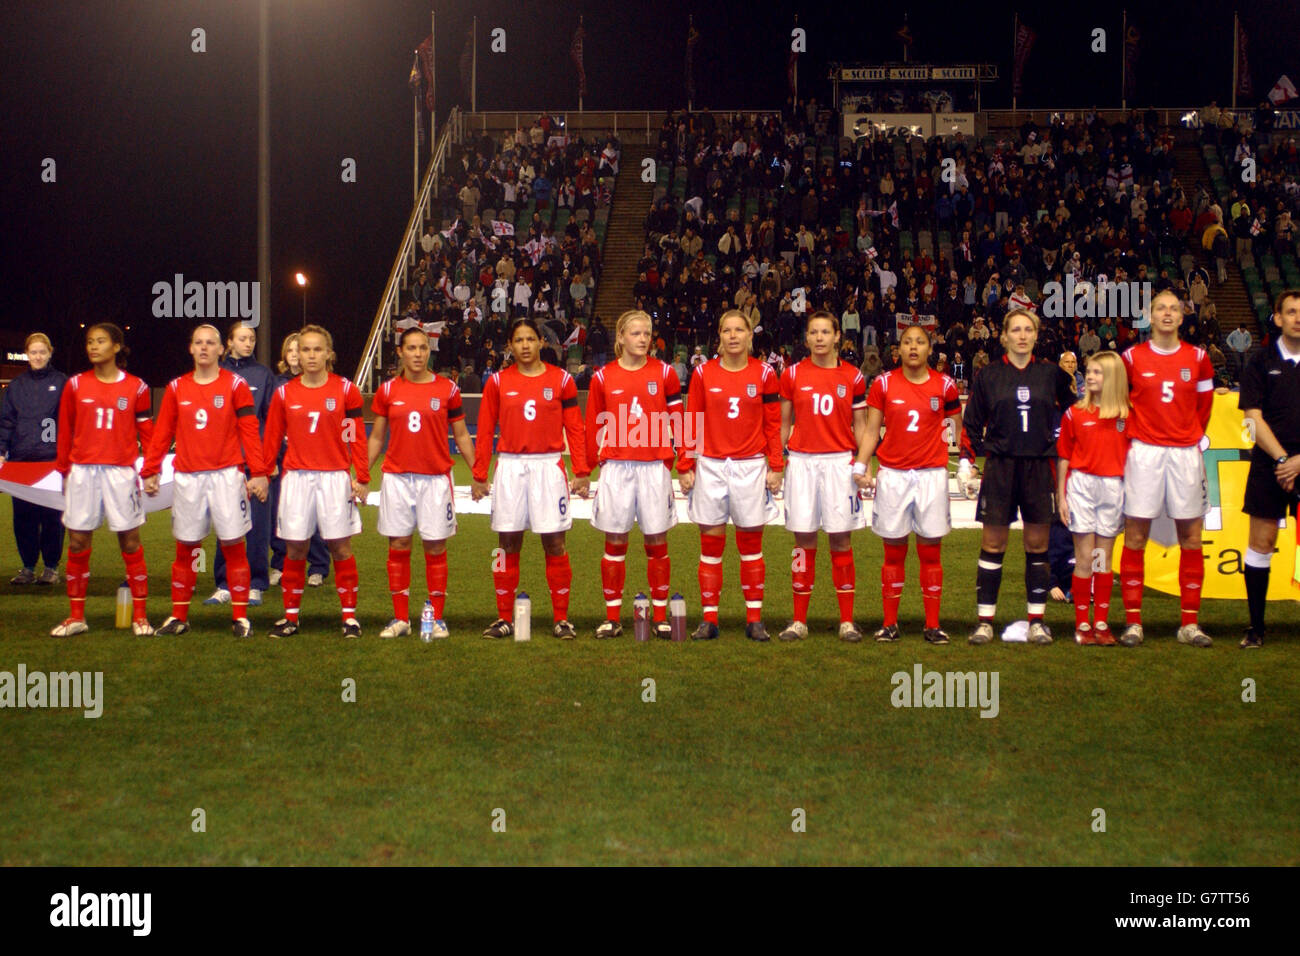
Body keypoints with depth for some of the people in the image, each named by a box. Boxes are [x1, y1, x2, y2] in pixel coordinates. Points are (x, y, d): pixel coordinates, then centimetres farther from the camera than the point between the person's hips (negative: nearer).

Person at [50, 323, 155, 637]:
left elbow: (146, 432, 4)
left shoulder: (136, 387, 2)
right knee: (77, 543, 5)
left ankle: (140, 617, 8)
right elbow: (65, 432, 10)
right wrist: (64, 471, 9)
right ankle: (76, 617, 15)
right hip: (82, 471, 2)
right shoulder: (76, 385, 6)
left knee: (130, 541, 1)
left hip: (121, 471, -2)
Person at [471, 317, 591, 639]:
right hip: (510, 468, 1)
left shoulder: (561, 380, 4)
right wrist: (479, 475, 4)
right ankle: (505, 618, 11)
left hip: (549, 468, -1)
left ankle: (561, 619, 6)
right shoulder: (498, 382, 6)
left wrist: (581, 473, -3)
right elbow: (485, 432, 8)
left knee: (554, 542, -1)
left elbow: (575, 430, 3)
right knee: (508, 542, 4)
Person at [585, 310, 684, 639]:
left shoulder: (664, 373, 3)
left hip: (654, 467, 0)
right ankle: (612, 617, 14)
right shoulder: (603, 377, 3)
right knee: (615, 542, 5)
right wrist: (600, 461, 4)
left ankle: (660, 617, 13)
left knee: (657, 541, 5)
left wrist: (669, 460, -1)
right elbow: (594, 427, 9)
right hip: (616, 468, 0)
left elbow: (677, 422, 5)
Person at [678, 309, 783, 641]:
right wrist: (686, 467, 0)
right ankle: (709, 619, 10)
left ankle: (754, 620, 12)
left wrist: (776, 467, -1)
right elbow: (692, 424, 4)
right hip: (710, 467, 0)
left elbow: (773, 425, 4)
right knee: (711, 545, 3)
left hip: (751, 467, 0)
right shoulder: (703, 373, 2)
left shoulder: (764, 374, 2)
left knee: (751, 545, 6)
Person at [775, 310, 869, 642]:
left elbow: (859, 426, 8)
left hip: (840, 462, 0)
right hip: (802, 462, 0)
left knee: (841, 541, 1)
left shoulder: (852, 377, 4)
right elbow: (784, 424, 10)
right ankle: (799, 621, 11)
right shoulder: (792, 375, 5)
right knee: (804, 542, 3)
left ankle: (847, 621, 9)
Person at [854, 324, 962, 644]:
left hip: (932, 474, 0)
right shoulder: (884, 384, 1)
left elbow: (956, 424, 13)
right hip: (892, 475, 0)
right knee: (894, 553, 5)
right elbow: (871, 429, 3)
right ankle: (890, 624, 14)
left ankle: (932, 625, 11)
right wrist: (861, 466, -8)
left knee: (930, 553, 3)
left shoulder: (944, 385, 2)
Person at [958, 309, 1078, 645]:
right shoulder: (988, 376, 6)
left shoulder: (1052, 374, 7)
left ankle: (1037, 620, 11)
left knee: (1038, 544, 4)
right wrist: (965, 462, 0)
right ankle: (985, 620, 4)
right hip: (1000, 468, -1)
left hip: (1040, 469, 1)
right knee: (992, 544, -1)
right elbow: (972, 423, 7)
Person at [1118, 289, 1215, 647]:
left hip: (1185, 453, 2)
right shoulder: (1132, 357, 1)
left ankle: (1190, 624, 9)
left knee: (1191, 539, 2)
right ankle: (1133, 623, 3)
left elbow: (1204, 406, 16)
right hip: (1144, 453, -2)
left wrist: (1190, 437, 13)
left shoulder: (1197, 358, 6)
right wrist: (1132, 438, 7)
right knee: (1135, 537, -3)